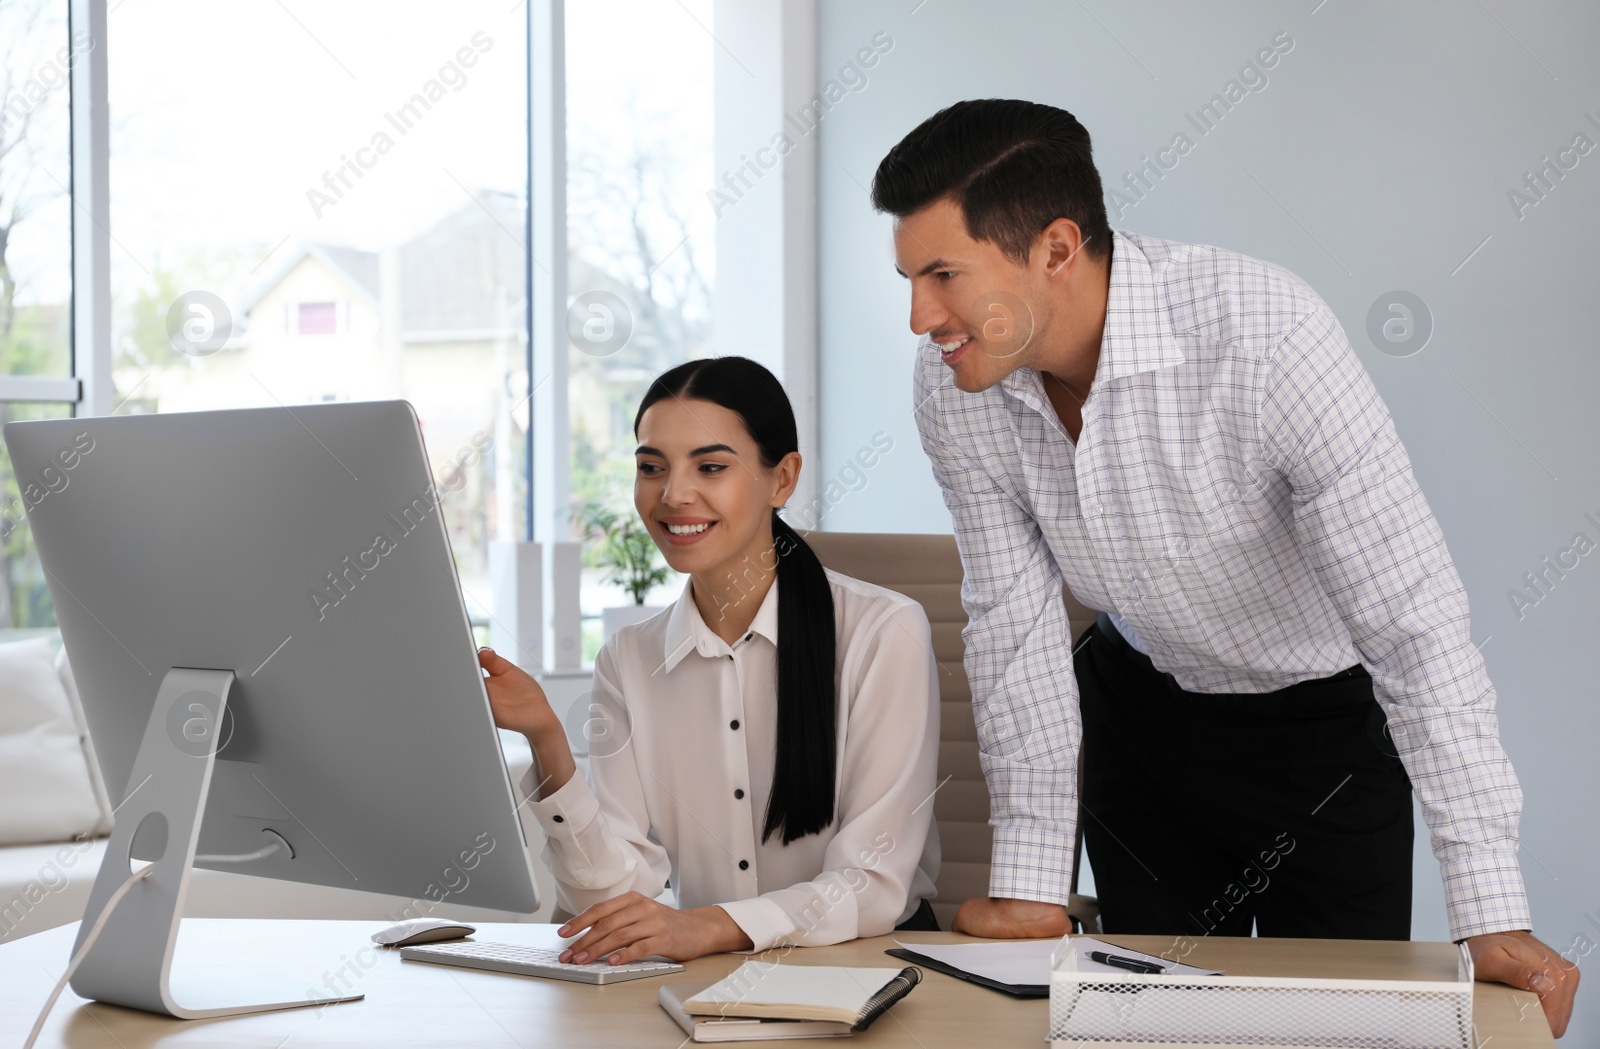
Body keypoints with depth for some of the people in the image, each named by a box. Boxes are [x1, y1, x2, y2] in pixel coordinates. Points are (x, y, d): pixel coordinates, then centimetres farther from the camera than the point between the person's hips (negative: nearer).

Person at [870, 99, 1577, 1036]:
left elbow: (1413, 614, -33)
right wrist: (1030, 886, -9)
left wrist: (1494, 917, -35)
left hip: (1324, 718, -3)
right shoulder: (954, 386, -18)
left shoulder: (1264, 333, -33)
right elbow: (1014, 617, -8)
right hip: (1140, 705, 4)